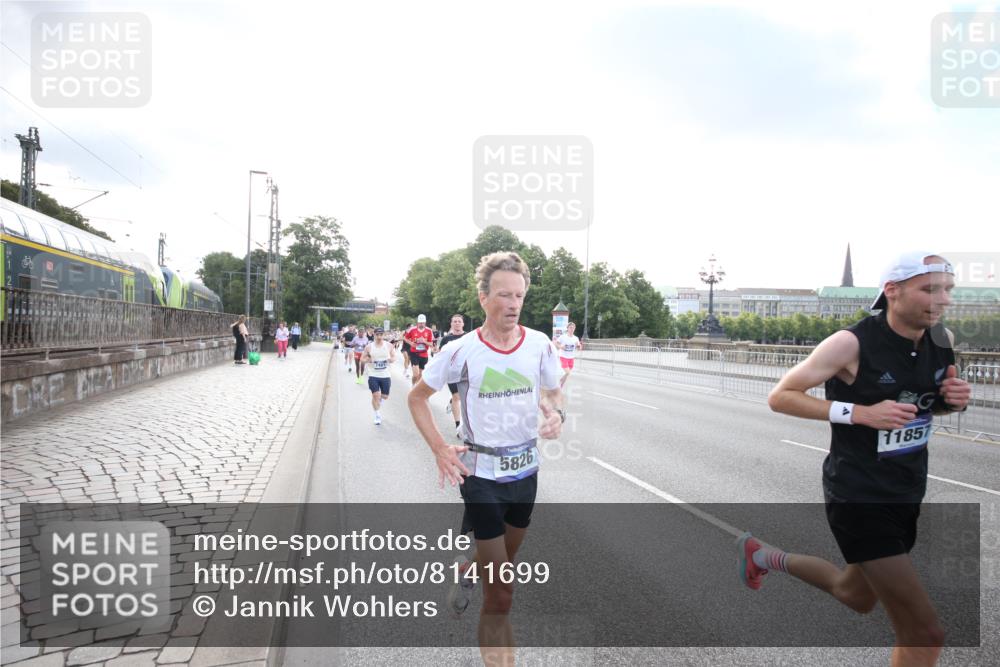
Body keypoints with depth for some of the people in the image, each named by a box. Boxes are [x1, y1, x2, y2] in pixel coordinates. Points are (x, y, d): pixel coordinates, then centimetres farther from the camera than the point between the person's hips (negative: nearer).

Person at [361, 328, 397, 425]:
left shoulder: (389, 346, -1)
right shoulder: (369, 347, -2)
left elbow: (394, 357, 9)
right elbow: (362, 359, 4)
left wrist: (391, 359, -14)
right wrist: (368, 360, -18)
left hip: (386, 375, 2)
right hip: (373, 375, -2)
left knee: (385, 396, 10)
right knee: (375, 395, -8)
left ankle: (379, 401, 46)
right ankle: (378, 416, 7)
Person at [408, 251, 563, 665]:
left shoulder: (540, 345, -6)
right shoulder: (462, 351, -14)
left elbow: (554, 392, 10)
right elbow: (416, 398, 0)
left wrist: (557, 414, -14)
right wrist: (441, 451, -10)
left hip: (526, 469, 5)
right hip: (480, 473, -4)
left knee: (506, 562, 28)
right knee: (500, 593, -4)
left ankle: (467, 569, 60)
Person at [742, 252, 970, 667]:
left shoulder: (943, 340, -1)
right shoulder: (852, 344, -21)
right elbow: (780, 397, -16)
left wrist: (954, 400, -8)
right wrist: (860, 412, -25)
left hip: (907, 493, 8)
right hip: (858, 497, -7)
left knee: (857, 596, 27)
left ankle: (765, 557, 48)